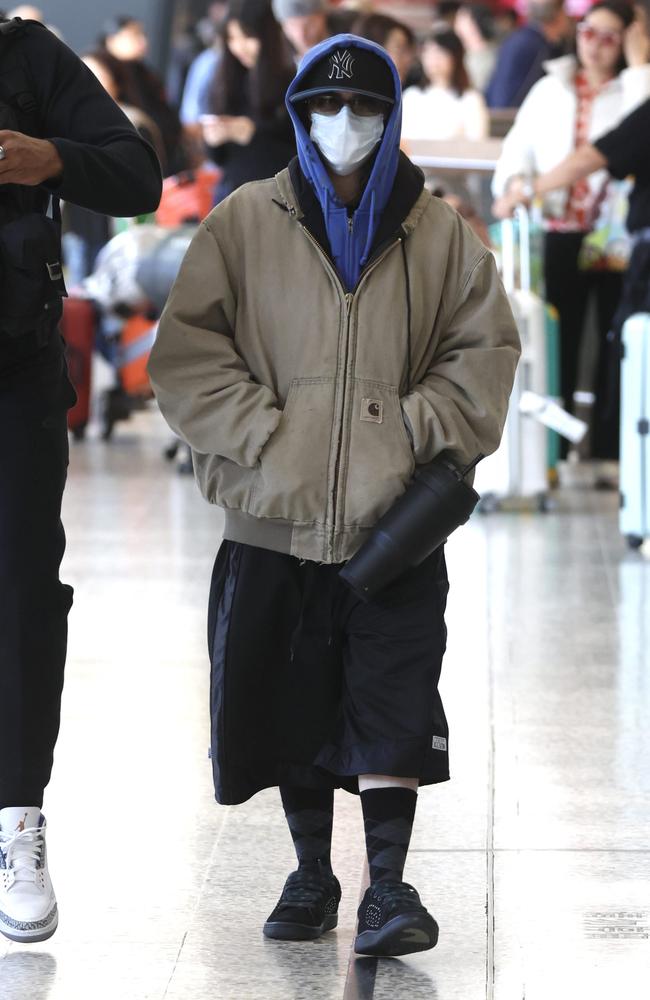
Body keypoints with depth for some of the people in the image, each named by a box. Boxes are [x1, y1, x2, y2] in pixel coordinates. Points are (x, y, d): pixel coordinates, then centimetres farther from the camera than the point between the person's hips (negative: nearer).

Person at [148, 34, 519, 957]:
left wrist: (422, 432, -4)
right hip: (277, 513, 1)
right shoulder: (245, 223, 4)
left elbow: (485, 350, 9)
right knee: (294, 699, 9)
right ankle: (312, 874, 23)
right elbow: (187, 349, 2)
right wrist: (259, 433, -8)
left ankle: (389, 885, 1)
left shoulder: (439, 234, 6)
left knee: (393, 705, -5)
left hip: (393, 516, -1)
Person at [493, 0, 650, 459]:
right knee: (558, 345, 4)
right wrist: (513, 183, -12)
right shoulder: (550, 90, 12)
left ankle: (608, 452, 8)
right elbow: (520, 147, 9)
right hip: (561, 234, 2)